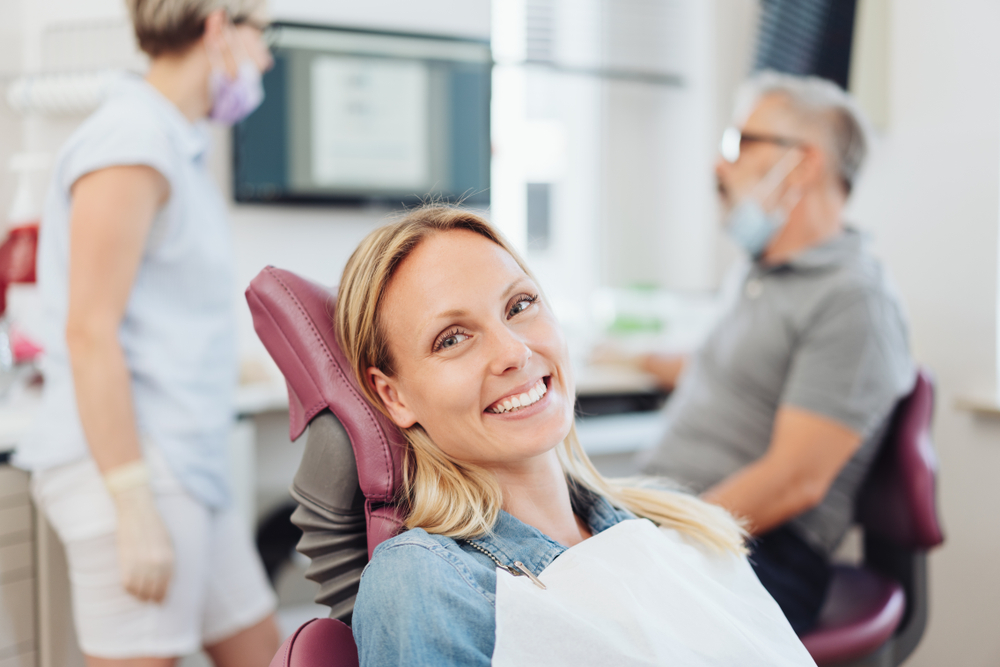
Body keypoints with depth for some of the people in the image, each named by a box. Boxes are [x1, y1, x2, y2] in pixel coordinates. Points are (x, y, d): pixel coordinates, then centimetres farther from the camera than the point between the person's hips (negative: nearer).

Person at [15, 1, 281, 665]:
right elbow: (89, 334, -19)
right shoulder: (130, 141, -13)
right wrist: (136, 511, -21)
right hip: (129, 476, -10)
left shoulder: (173, 148, 16)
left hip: (183, 469, 10)